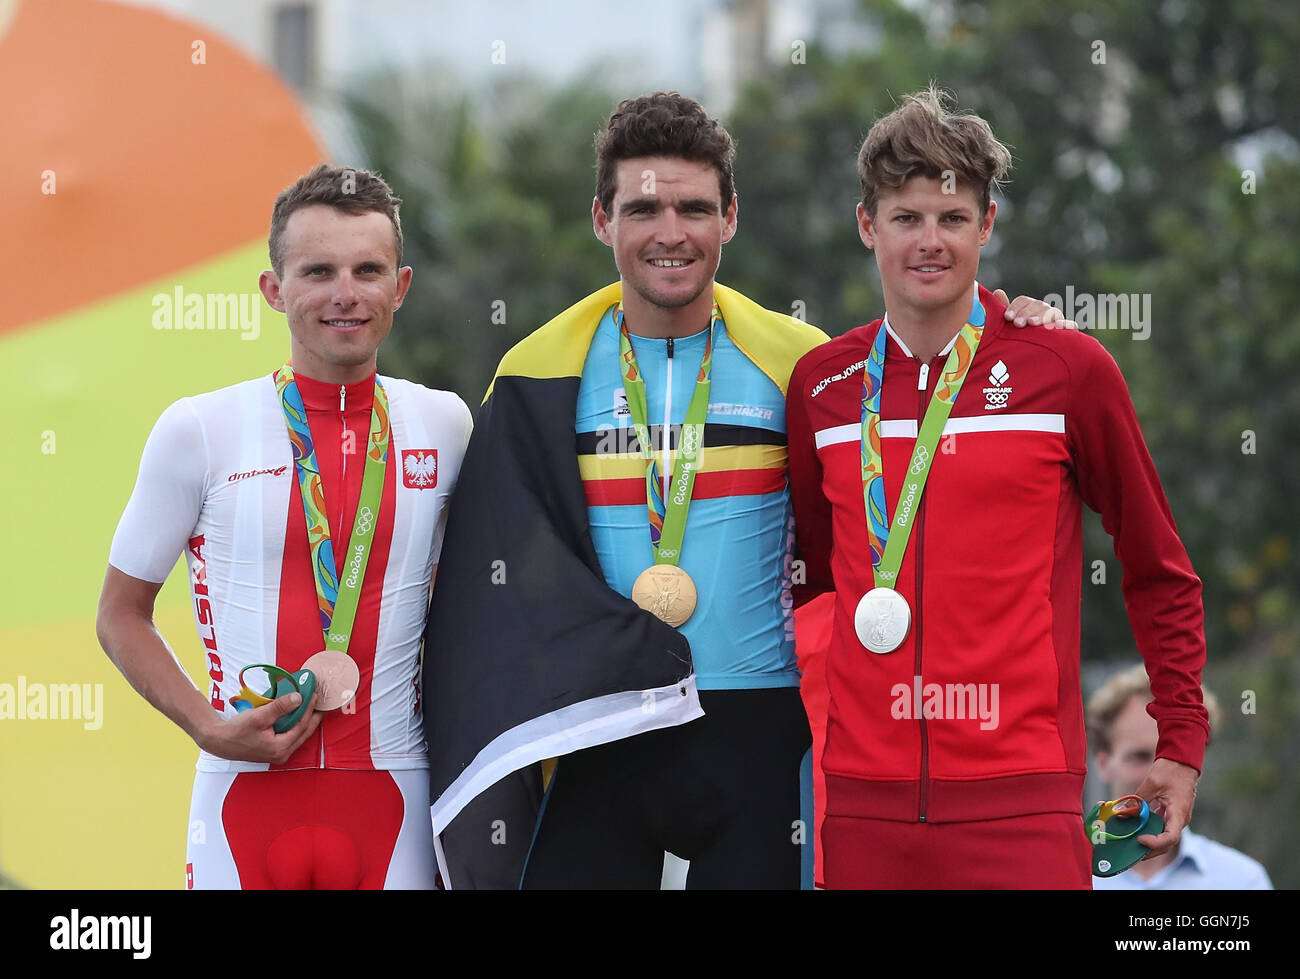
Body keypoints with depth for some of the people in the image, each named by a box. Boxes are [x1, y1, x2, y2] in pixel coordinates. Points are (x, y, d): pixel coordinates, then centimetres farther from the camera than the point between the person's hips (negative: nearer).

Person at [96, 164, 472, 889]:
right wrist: (208, 727, -8)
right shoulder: (199, 431, -1)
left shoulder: (445, 427, 5)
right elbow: (122, 616, 6)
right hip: (247, 795, -2)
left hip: (392, 797, 2)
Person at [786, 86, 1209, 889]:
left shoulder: (1068, 368, 1)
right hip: (866, 792, 3)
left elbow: (1159, 573, 8)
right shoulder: (822, 383, 10)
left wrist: (1182, 742, 5)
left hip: (1020, 793, -3)